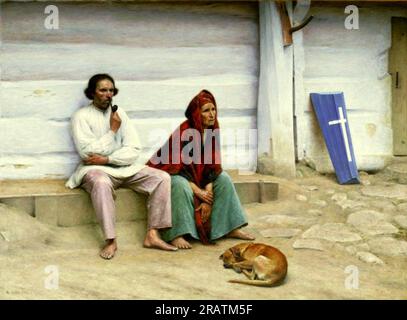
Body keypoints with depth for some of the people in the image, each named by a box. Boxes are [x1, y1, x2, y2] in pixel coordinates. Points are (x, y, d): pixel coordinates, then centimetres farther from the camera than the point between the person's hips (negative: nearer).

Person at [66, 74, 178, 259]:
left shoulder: (120, 113, 10)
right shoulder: (82, 116, -3)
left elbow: (134, 150, 1)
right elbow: (87, 153, -15)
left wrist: (107, 159, -14)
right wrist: (112, 131, -9)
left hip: (124, 167, 5)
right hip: (95, 169, -5)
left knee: (162, 178, -14)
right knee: (101, 183, -40)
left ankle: (152, 235, -16)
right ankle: (110, 240, -31)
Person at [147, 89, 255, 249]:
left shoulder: (212, 131, -6)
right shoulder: (184, 133, -24)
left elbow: (212, 166, -9)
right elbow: (179, 166, -23)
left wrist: (208, 197, -19)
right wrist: (199, 192, -24)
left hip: (199, 175, 6)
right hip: (174, 174, -6)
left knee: (223, 178, -11)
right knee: (181, 186, -37)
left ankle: (231, 228, -7)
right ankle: (176, 235, -32)